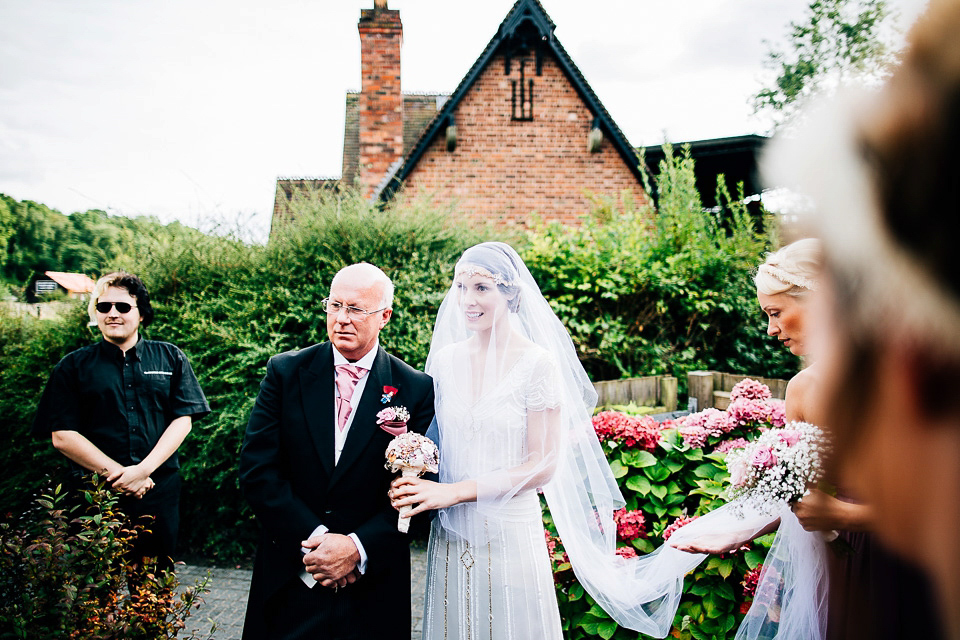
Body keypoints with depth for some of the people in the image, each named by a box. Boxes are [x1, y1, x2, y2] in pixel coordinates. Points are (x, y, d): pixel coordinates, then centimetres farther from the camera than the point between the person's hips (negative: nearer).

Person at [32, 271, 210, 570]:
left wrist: (143, 470, -12)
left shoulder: (170, 358, 8)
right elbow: (62, 435, -1)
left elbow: (183, 420, 0)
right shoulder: (73, 366, 6)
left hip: (159, 492, 0)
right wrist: (116, 474, -11)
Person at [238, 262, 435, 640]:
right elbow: (256, 471, -7)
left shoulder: (416, 389, -5)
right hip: (290, 576, 1)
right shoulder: (286, 372, -3)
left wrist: (358, 548, -16)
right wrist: (314, 539, -14)